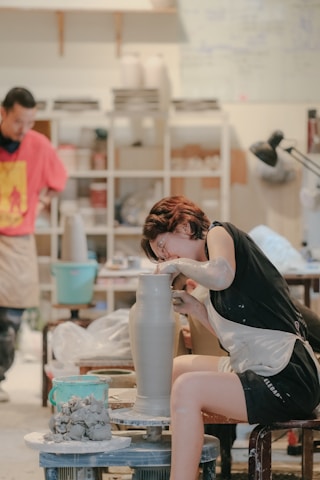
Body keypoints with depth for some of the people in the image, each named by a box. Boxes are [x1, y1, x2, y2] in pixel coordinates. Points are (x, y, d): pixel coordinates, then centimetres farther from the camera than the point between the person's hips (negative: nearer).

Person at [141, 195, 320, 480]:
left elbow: (221, 275, -28)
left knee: (187, 387, -26)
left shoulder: (219, 232, -5)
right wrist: (193, 307, 9)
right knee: (180, 367, 24)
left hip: (286, 382, -11)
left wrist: (180, 263, -12)